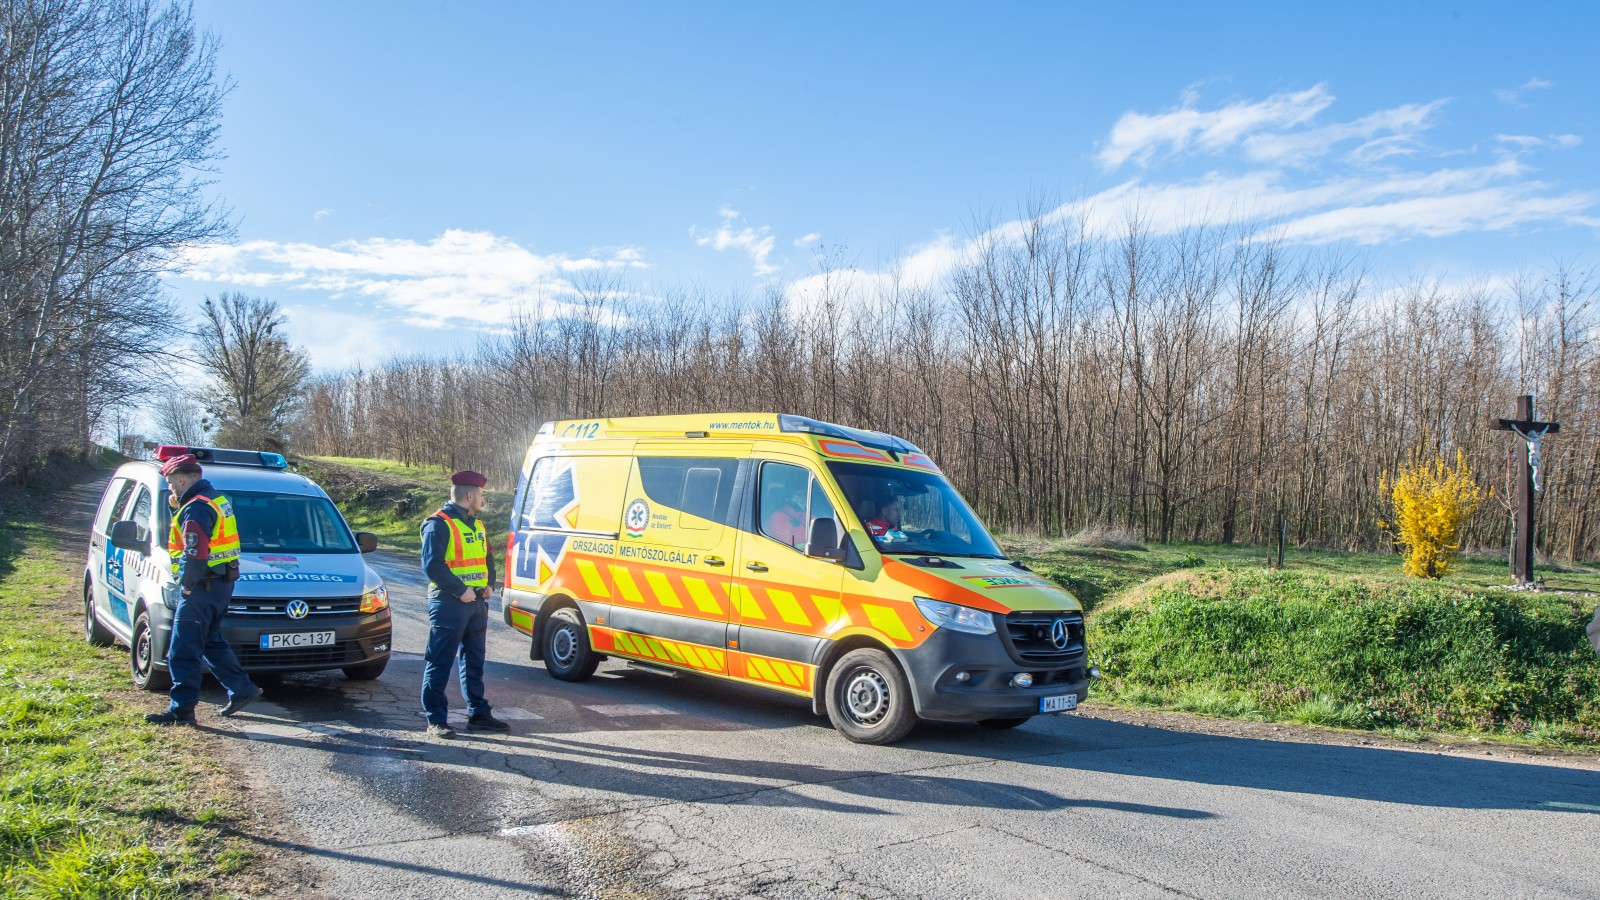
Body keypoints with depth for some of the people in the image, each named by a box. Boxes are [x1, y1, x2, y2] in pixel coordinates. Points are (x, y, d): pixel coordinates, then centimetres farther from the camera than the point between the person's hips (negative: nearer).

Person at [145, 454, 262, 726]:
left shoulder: (196, 508, -17)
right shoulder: (216, 499, 14)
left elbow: (195, 554, -24)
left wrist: (187, 584, -14)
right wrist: (178, 508, 10)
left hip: (203, 587, -10)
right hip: (222, 583, 10)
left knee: (183, 651, -4)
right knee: (211, 642, 21)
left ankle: (182, 709, -1)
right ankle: (243, 690, 24)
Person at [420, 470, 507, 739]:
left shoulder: (476, 524, 17)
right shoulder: (438, 524, -11)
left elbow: (488, 558, 25)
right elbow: (432, 566, -19)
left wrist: (489, 585, 7)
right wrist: (461, 590, -20)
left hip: (477, 603, 9)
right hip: (448, 603, -9)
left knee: (474, 660, 14)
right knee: (440, 663, -3)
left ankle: (478, 714, 22)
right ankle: (436, 720, 3)